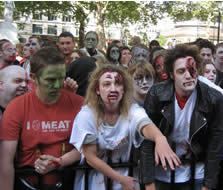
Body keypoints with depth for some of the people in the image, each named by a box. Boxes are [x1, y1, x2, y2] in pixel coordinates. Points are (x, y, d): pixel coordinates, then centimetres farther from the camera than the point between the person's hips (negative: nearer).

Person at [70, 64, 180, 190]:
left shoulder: (132, 110, -16)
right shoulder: (86, 115, -19)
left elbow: (146, 126, -37)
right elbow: (90, 157, -15)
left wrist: (160, 138, -58)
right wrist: (121, 179, -17)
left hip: (124, 173, 2)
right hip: (94, 176, -1)